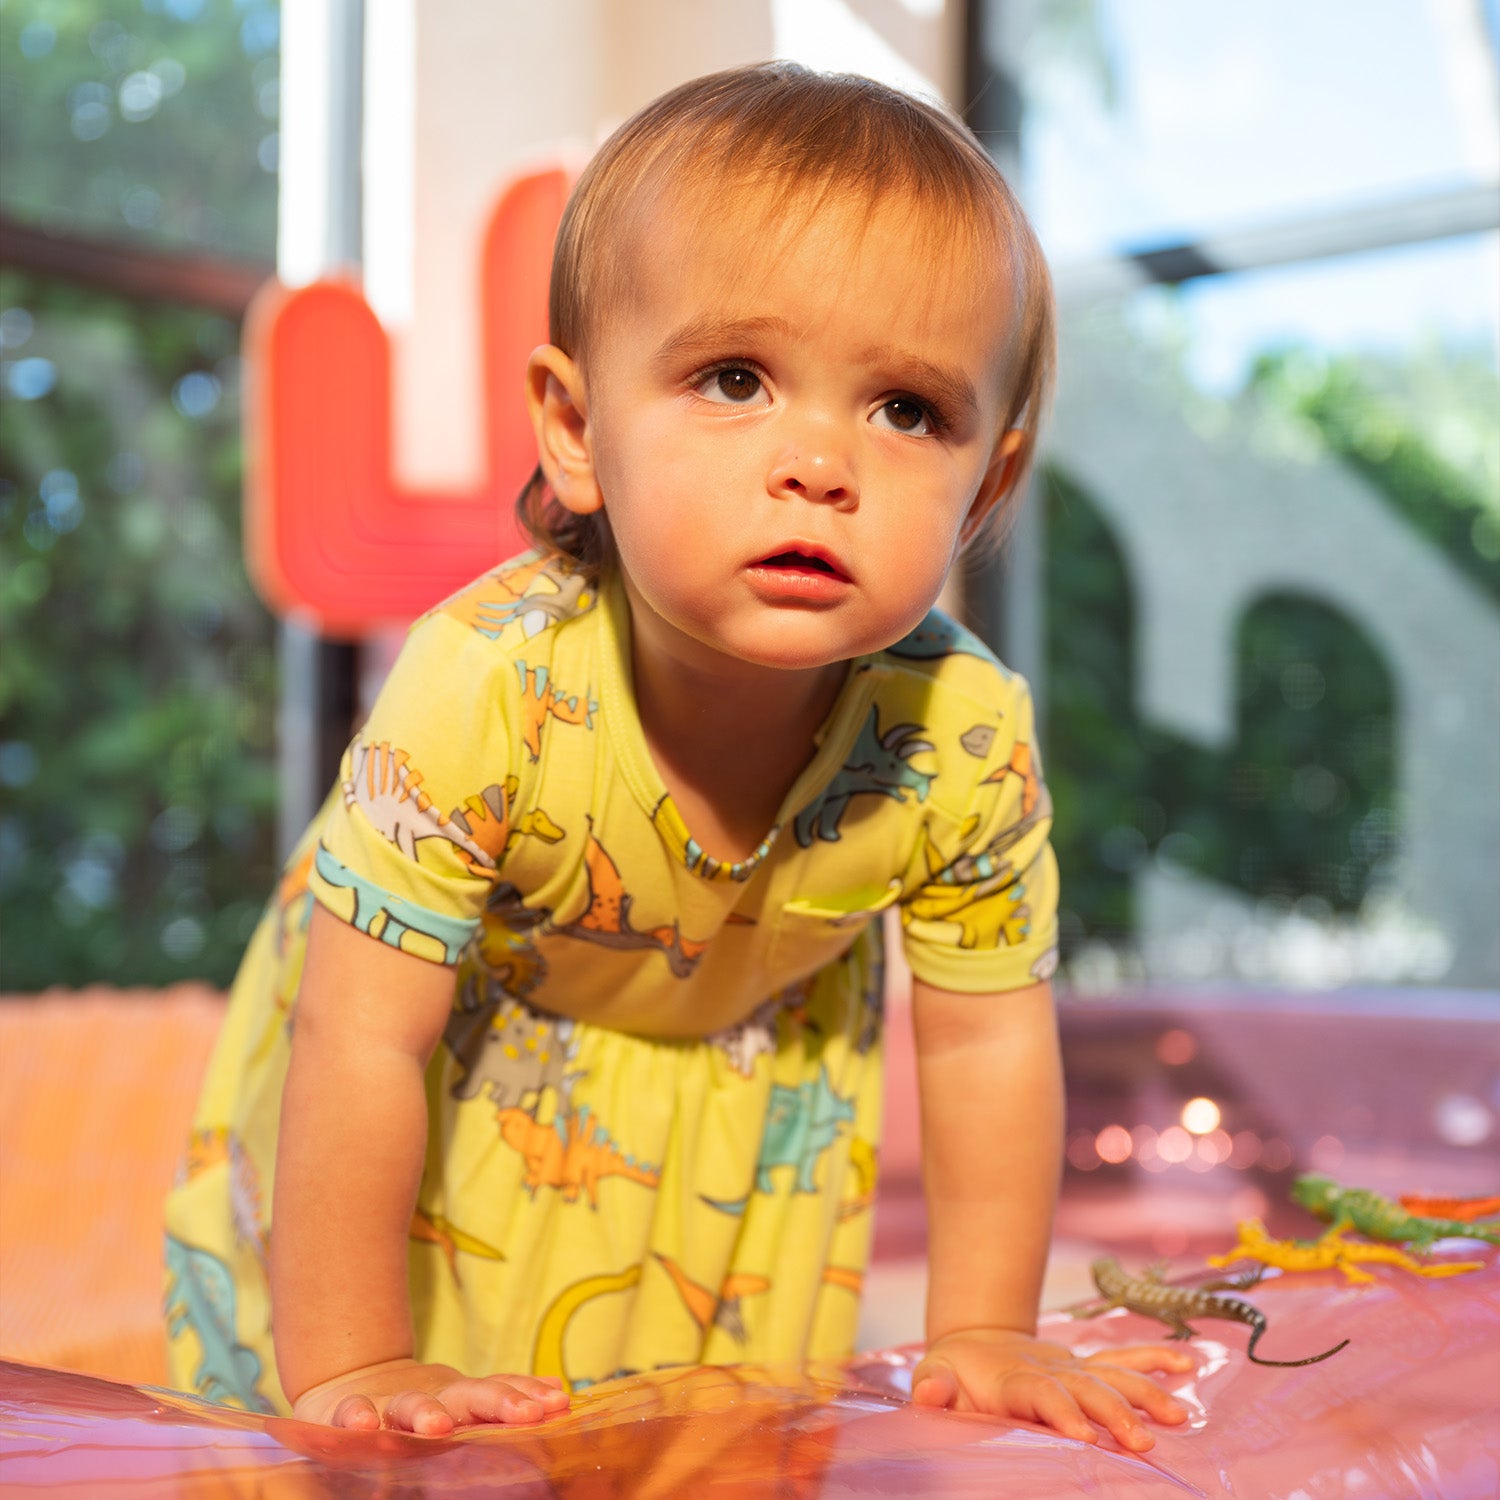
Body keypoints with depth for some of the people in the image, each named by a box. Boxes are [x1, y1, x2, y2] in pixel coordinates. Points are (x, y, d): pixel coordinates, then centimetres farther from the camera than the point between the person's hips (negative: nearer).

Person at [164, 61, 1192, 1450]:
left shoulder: (968, 739, -30)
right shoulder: (489, 684, -40)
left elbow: (987, 1043, -15)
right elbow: (363, 1044, -33)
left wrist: (983, 1334, -11)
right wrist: (349, 1367, -27)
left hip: (742, 1102, 2)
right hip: (453, 1101, -2)